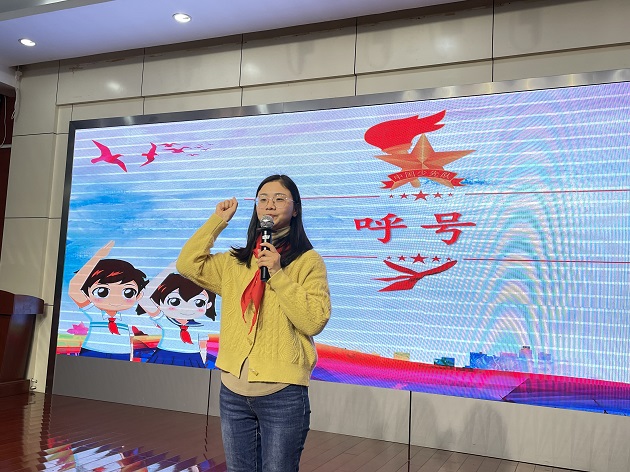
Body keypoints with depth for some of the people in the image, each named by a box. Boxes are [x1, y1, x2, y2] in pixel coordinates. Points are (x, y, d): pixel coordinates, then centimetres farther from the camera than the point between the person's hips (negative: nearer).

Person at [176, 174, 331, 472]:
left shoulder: (308, 261, -4)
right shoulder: (235, 261, 11)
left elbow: (315, 321, -14)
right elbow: (188, 265, 0)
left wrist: (278, 274, -19)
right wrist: (218, 220, 2)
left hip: (282, 394, -4)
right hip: (233, 391, 5)